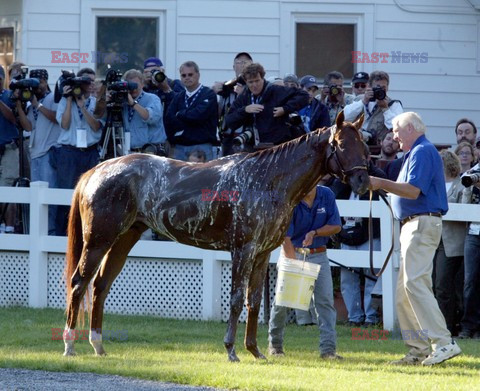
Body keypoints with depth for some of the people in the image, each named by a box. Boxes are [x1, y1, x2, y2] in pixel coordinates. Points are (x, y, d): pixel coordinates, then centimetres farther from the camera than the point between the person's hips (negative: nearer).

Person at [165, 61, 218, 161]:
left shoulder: (208, 94, 0)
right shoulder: (178, 97, 16)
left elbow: (198, 115, -14)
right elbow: (169, 119, 3)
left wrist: (179, 114, 0)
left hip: (201, 146, -5)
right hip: (180, 147, 5)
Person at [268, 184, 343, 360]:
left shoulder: (326, 196, -6)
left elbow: (336, 226, -2)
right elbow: (286, 237, -22)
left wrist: (314, 233, -19)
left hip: (318, 255, 2)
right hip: (292, 253, -2)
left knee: (325, 299, -9)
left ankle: (328, 348, -12)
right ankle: (275, 344, 20)